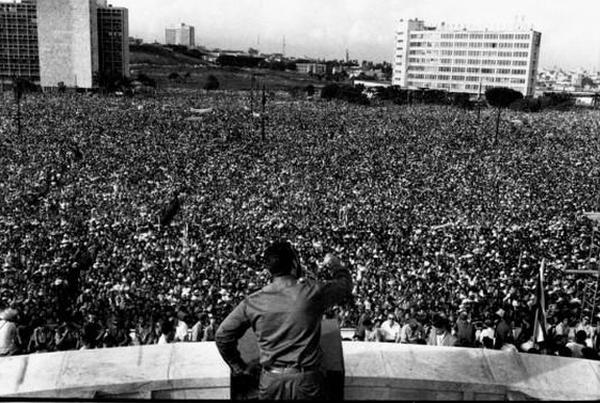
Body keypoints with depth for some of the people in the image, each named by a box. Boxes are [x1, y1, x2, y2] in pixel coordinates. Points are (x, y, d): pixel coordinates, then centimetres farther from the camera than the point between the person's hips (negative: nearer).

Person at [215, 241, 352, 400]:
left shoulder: (253, 302, -3)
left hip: (270, 383, 2)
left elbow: (223, 335, 4)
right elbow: (345, 285, 10)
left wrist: (239, 368, 15)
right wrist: (336, 266, 31)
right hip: (306, 382, -2)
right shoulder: (312, 292, -9)